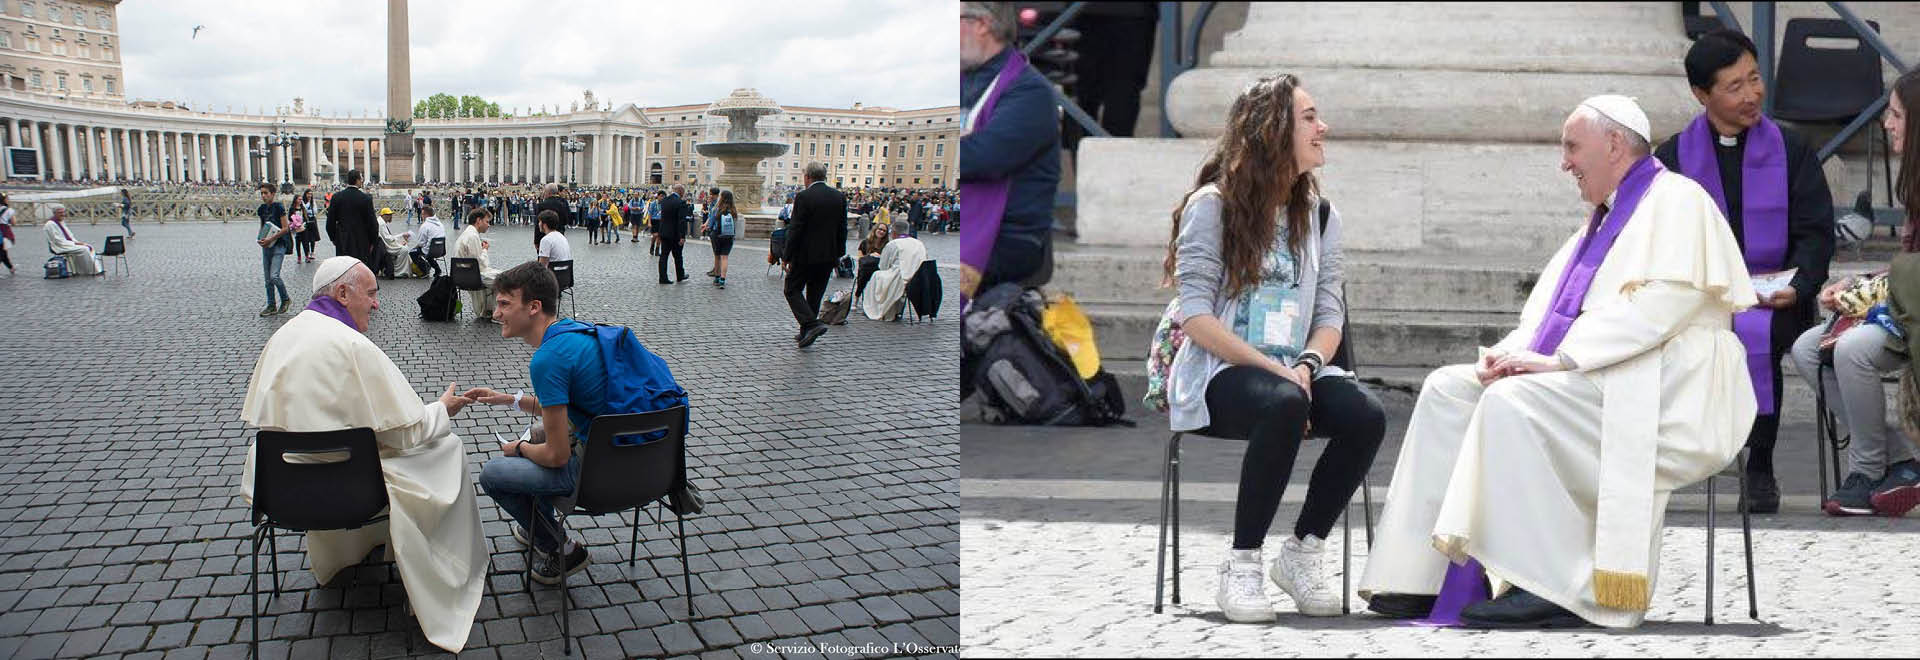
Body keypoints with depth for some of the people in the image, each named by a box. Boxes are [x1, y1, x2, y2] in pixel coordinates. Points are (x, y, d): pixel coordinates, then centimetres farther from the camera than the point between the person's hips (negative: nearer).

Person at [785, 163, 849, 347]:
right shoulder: (839, 197, 3)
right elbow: (842, 229, 7)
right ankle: (806, 333, 21)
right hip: (828, 257, 6)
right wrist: (838, 254, 16)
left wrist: (788, 257, -8)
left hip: (805, 256, -6)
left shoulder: (803, 197, -14)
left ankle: (811, 324, -12)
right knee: (815, 294, 15)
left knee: (792, 290, 7)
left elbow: (795, 230, -14)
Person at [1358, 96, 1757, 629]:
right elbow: (1552, 309, 20)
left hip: (1658, 387, -9)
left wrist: (1560, 357, -23)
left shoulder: (1676, 201, -3)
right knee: (1447, 388, -5)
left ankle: (1554, 589, -27)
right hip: (1591, 378, 9)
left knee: (1515, 401, -31)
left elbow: (1660, 304, -19)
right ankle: (1423, 575, -12)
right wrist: (1511, 351, -2)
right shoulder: (1604, 219, 26)